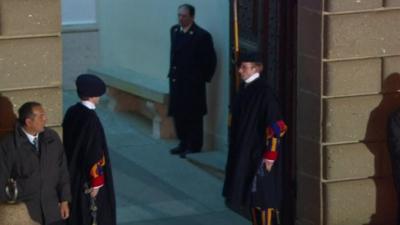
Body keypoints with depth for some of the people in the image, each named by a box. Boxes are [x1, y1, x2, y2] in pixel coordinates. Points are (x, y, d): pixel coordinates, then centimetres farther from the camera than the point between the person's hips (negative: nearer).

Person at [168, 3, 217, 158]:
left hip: (193, 83, -7)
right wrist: (172, 73, 14)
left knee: (193, 116, 1)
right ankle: (183, 143, 26)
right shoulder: (174, 30, 8)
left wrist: (203, 79, -7)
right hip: (176, 80, 7)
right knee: (177, 114, 13)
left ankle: (194, 147, 9)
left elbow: (210, 60, -10)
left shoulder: (202, 35, -14)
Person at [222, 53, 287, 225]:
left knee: (264, 195, -2)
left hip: (261, 153, -8)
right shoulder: (245, 89, 6)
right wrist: (236, 149, 18)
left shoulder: (264, 93, -18)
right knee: (250, 193, 14)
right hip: (244, 151, 9)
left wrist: (270, 155, -19)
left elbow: (277, 127, -19)